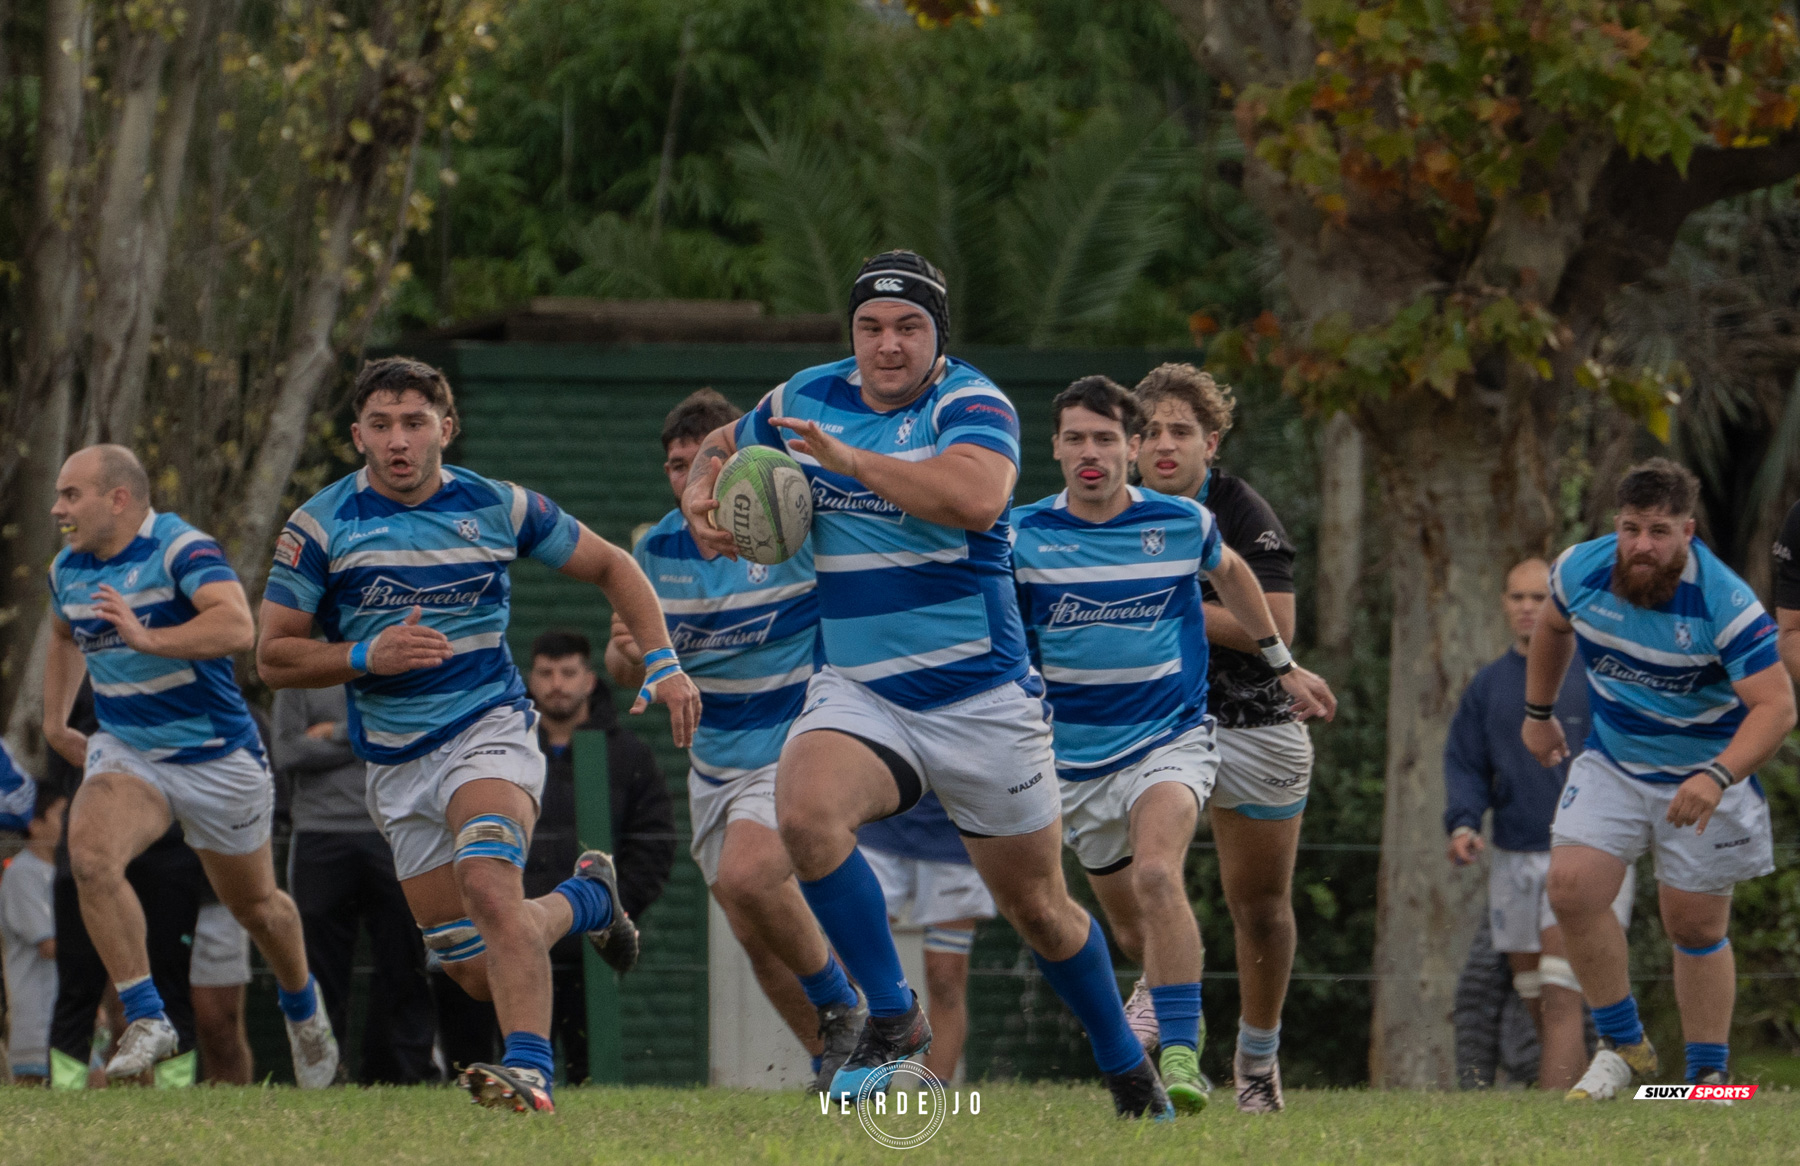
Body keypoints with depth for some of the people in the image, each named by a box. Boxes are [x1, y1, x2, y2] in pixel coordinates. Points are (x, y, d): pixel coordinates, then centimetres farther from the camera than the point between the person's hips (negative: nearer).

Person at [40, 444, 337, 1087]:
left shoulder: (181, 548, -22)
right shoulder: (68, 569, 1)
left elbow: (238, 625, -39)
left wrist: (147, 638, -49)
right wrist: (54, 721, 19)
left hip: (217, 755, -4)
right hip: (126, 751, 4)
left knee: (254, 904, 14)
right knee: (90, 852, -27)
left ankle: (302, 1006, 46)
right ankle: (145, 1021, -21)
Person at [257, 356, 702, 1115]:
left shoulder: (498, 508, -2)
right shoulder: (320, 526, -4)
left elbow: (610, 566, 12)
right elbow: (273, 656, -2)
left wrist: (665, 664, 1)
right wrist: (368, 658, -19)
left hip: (489, 730, -3)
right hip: (394, 763, 3)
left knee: (487, 881, -34)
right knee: (477, 975, 4)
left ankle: (531, 1073, -41)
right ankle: (586, 898, 35)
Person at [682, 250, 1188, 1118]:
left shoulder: (972, 405, -13)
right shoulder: (807, 399, 3)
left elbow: (977, 499, -34)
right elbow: (726, 444, 23)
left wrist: (850, 459, -34)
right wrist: (702, 491, 0)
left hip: (983, 696, -3)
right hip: (859, 690, 3)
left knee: (1037, 908, 10)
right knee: (804, 809, -30)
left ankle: (1128, 1072, 33)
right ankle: (892, 1019, -17)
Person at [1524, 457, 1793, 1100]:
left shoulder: (1725, 603, -28)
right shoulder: (1580, 571, -13)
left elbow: (1775, 704, -30)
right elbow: (1552, 626, 12)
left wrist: (1717, 778, -44)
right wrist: (1538, 712, 21)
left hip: (1704, 773, -4)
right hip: (1612, 762, 4)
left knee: (1697, 927, 2)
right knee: (1572, 890, -12)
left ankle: (1710, 1076, 17)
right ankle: (1622, 1046, 6)